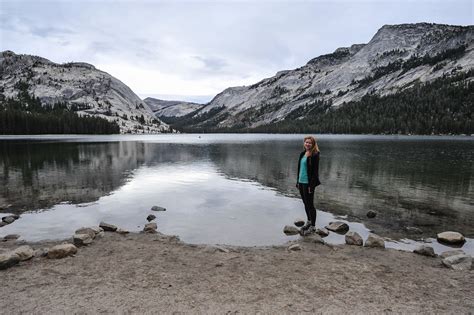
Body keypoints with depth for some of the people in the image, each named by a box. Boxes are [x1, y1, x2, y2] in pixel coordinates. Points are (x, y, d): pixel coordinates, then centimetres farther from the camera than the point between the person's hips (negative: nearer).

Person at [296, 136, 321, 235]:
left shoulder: (315, 155, -12)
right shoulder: (302, 154, 10)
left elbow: (315, 171, -15)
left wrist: (311, 185, -18)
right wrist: (298, 181, 13)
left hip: (308, 183, -7)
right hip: (301, 182, 7)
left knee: (310, 204, 1)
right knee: (305, 203, 17)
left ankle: (313, 227, 13)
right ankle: (309, 221, 33)